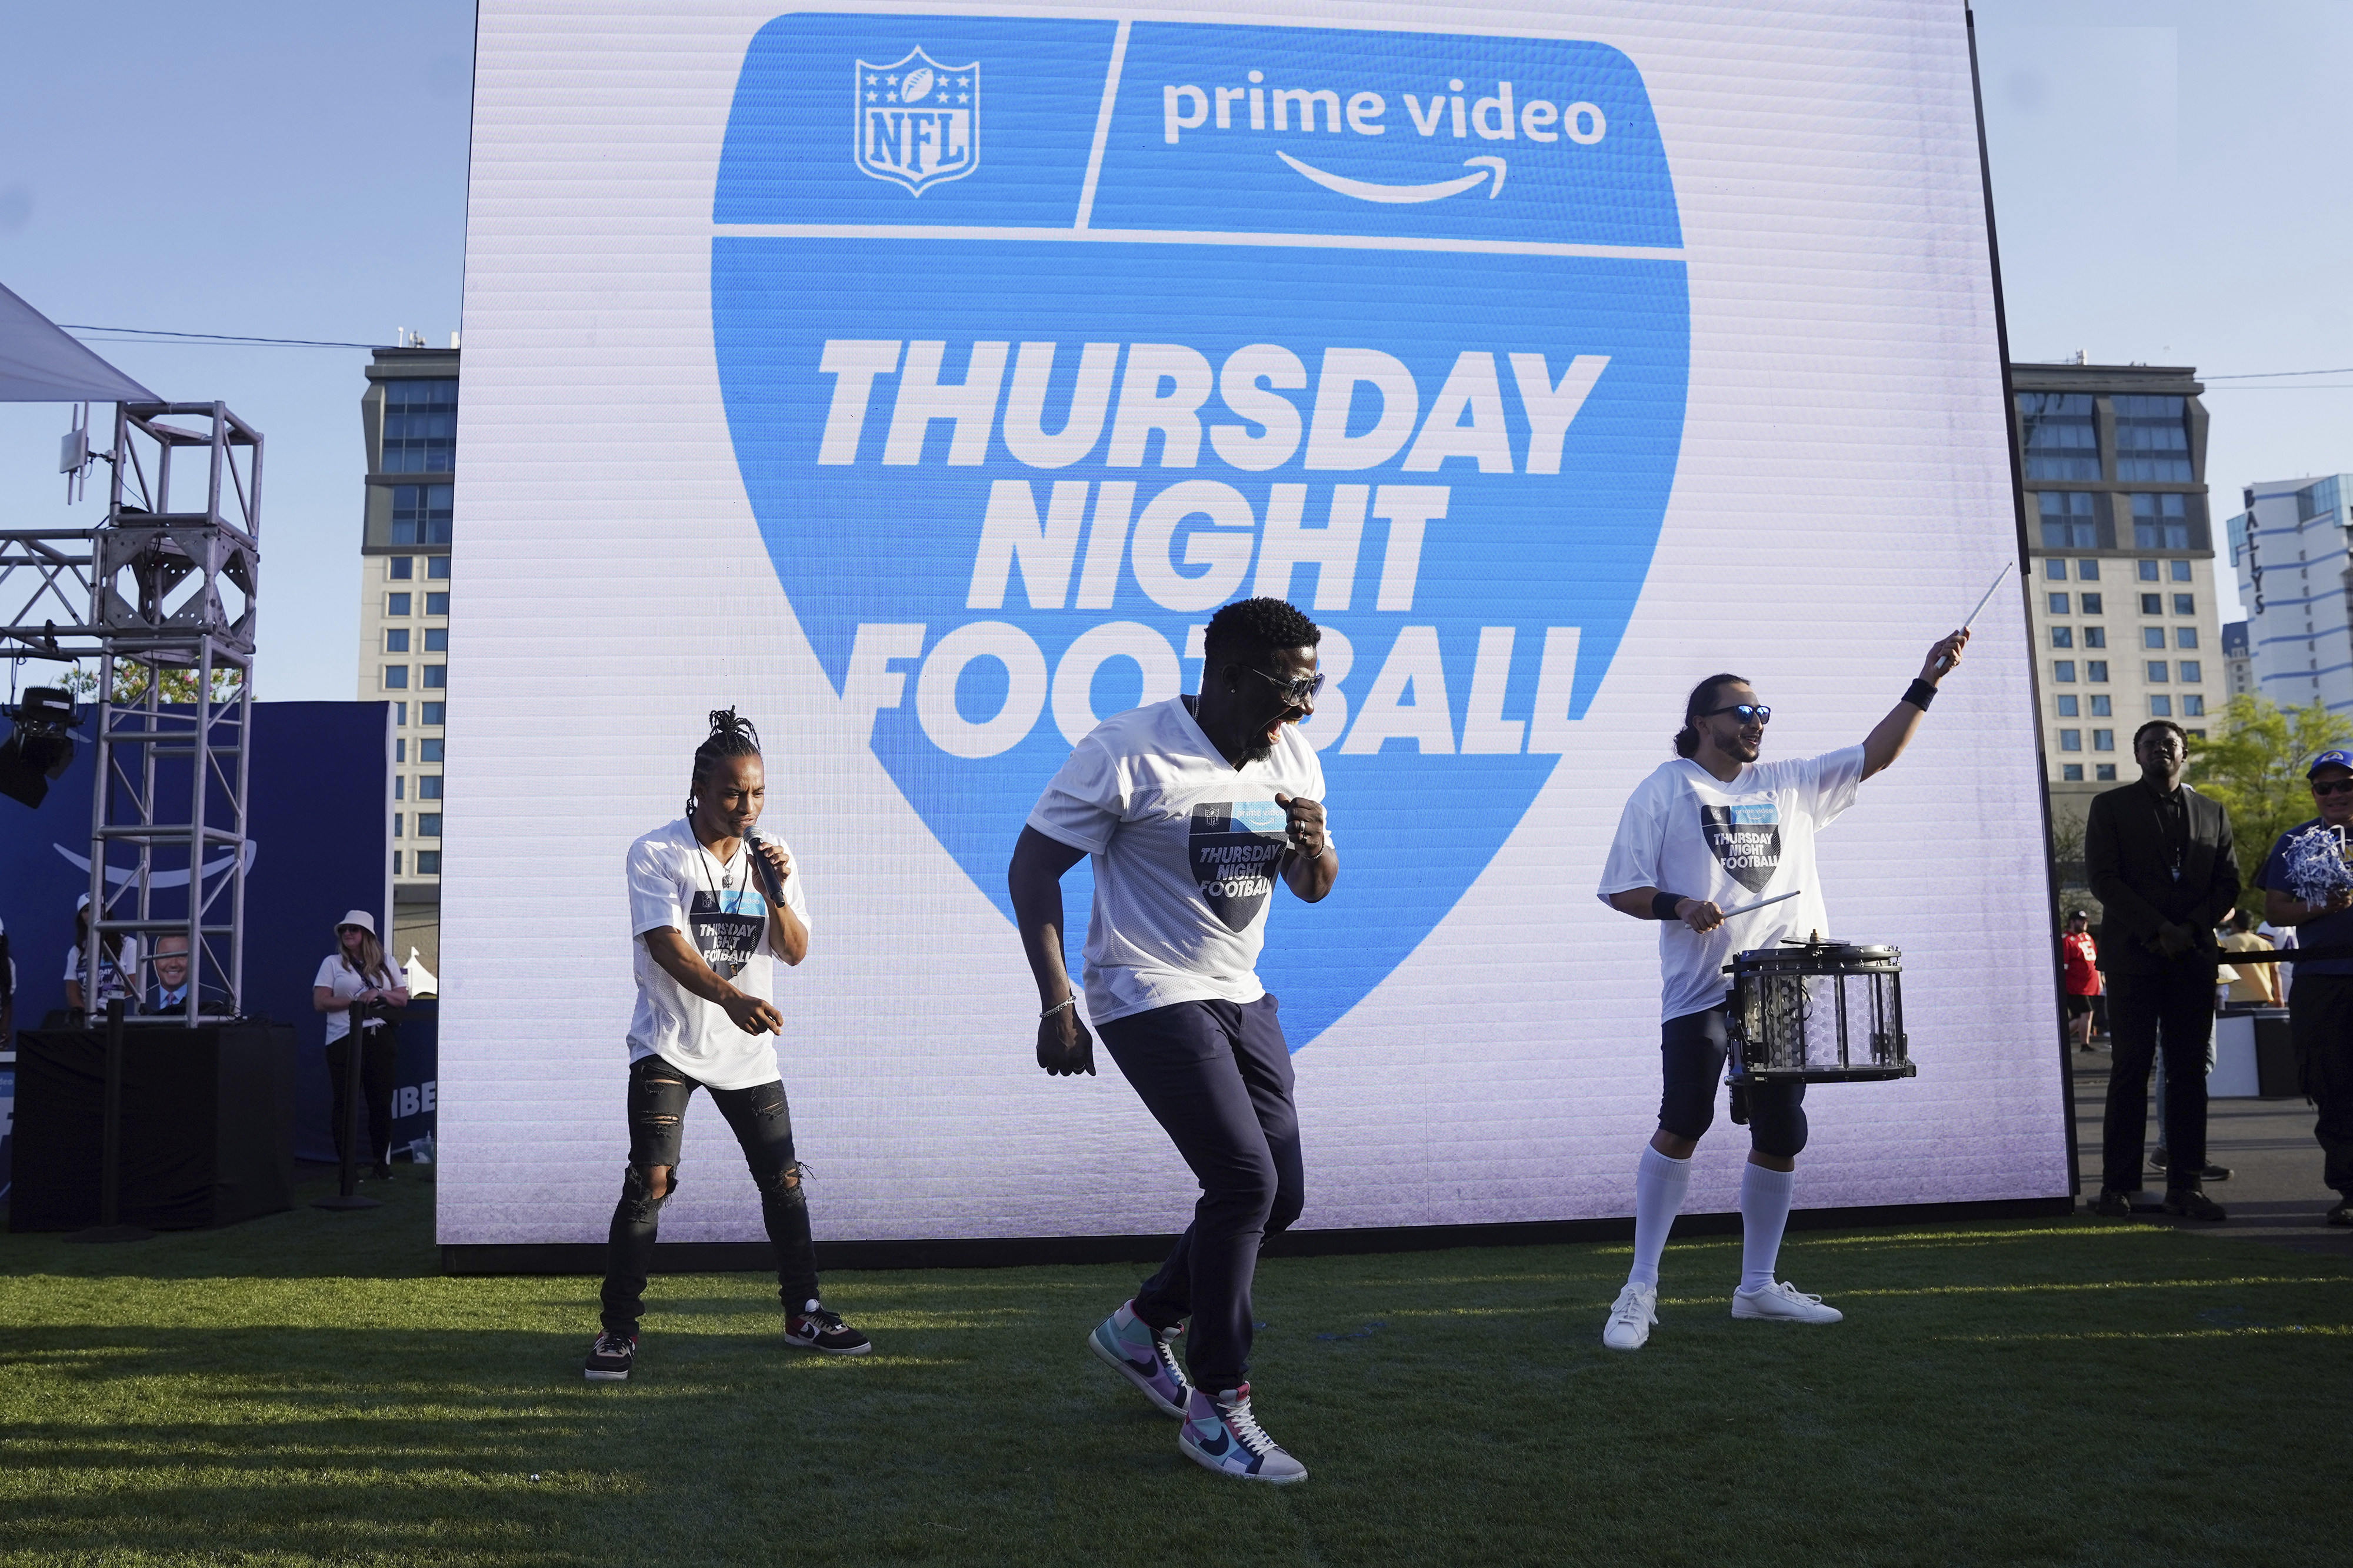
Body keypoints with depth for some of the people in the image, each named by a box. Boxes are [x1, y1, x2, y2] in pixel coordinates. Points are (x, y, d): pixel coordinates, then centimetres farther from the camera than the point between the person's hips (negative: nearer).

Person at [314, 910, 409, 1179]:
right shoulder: (332, 963, 7)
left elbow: (403, 999, 11)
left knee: (381, 1101, 3)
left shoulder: (386, 964, 15)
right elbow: (320, 1002, -3)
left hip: (381, 1038, 2)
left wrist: (380, 994, -8)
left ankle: (382, 1162, 13)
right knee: (346, 1103, -2)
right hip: (344, 1041, -2)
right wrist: (356, 1000, -13)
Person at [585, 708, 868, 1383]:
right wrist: (730, 997, -38)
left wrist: (776, 894, -18)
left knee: (784, 1180, 5)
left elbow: (795, 952, 2)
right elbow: (666, 947, -22)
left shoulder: (770, 854, 5)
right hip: (668, 1043, -4)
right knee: (650, 1181, -15)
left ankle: (804, 1313, 20)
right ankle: (617, 1330, -1)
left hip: (747, 1048, 4)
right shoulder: (655, 854, -9)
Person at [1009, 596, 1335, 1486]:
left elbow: (1313, 889, 12)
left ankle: (1142, 1327, 29)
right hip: (1150, 999, -8)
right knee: (1244, 1181, -16)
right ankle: (1217, 1411, 0)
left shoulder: (1291, 756, 4)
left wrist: (1314, 846, -13)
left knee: (1280, 1197, 7)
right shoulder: (1129, 753, -17)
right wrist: (1055, 1004, -19)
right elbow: (1032, 868, -13)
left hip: (1240, 996, 8)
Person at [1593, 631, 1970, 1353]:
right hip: (1701, 990, -5)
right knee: (1682, 1125, -9)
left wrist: (1926, 684, 4)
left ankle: (1757, 1286, 22)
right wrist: (1679, 907, -19)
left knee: (1780, 1136, 7)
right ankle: (1640, 1289, 1)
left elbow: (1876, 754, 12)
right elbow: (1621, 889, -2)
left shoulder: (1790, 783, 14)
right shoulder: (1663, 791, 0)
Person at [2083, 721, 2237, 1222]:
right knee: (2130, 1069, -5)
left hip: (2194, 955, 3)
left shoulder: (2213, 813, 16)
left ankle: (2186, 1186, 5)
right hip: (2134, 954, -3)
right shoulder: (2111, 805, 6)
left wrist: (2191, 928, -6)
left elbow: (2228, 883, 11)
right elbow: (2102, 878, -3)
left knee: (2190, 1072, 2)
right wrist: (2159, 930, -11)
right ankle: (2117, 1185, -3)